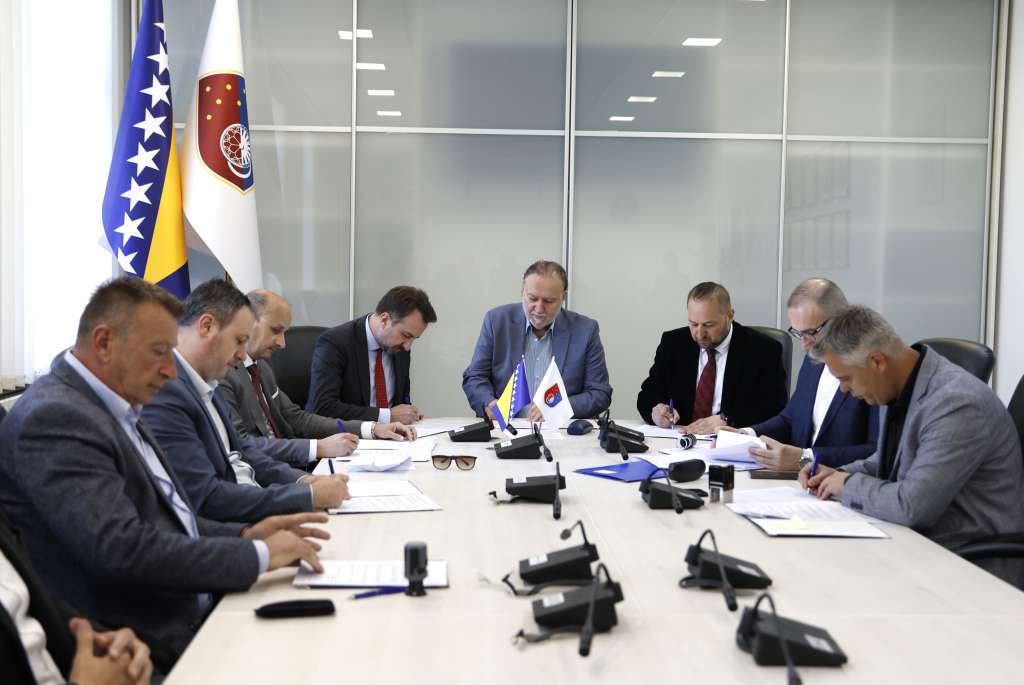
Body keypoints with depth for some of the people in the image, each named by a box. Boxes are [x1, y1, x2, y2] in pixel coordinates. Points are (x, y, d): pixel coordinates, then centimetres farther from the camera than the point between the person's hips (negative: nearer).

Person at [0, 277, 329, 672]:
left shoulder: (112, 408, 12)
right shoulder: (56, 417, -18)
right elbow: (120, 550, -26)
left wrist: (244, 535, 1)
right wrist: (258, 555, -20)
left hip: (191, 614, 9)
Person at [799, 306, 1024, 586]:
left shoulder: (957, 404, -25)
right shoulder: (897, 386, 2)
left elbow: (911, 505, -29)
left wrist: (850, 485, -12)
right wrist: (840, 474, 3)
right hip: (919, 539, 8)